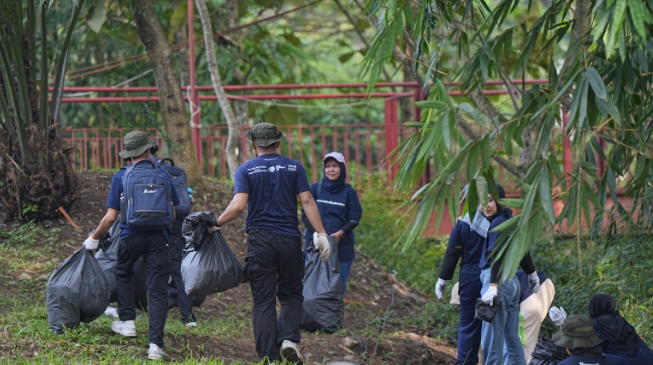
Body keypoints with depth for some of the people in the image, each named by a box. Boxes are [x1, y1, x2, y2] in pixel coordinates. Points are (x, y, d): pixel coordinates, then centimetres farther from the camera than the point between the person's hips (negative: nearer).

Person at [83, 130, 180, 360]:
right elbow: (173, 212, 9)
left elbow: (110, 217, -3)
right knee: (158, 290, 0)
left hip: (131, 236, 0)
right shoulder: (163, 175, 5)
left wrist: (93, 239, 10)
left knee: (123, 274, 28)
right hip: (158, 237, 0)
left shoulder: (120, 177, 1)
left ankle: (128, 322, 27)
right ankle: (155, 343, -7)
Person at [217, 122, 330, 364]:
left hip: (259, 240, -1)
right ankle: (288, 338, -10)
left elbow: (238, 205, -10)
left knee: (263, 301, 2)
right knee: (291, 294, 14)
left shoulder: (246, 170, 2)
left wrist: (216, 223, 2)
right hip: (290, 239, 1)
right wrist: (321, 233, -3)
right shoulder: (293, 167, 6)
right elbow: (307, 201, -2)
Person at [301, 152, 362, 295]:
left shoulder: (348, 192, 4)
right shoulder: (315, 189, 6)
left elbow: (354, 219, 3)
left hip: (342, 247, 0)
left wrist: (341, 233, -16)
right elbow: (305, 215, 2)